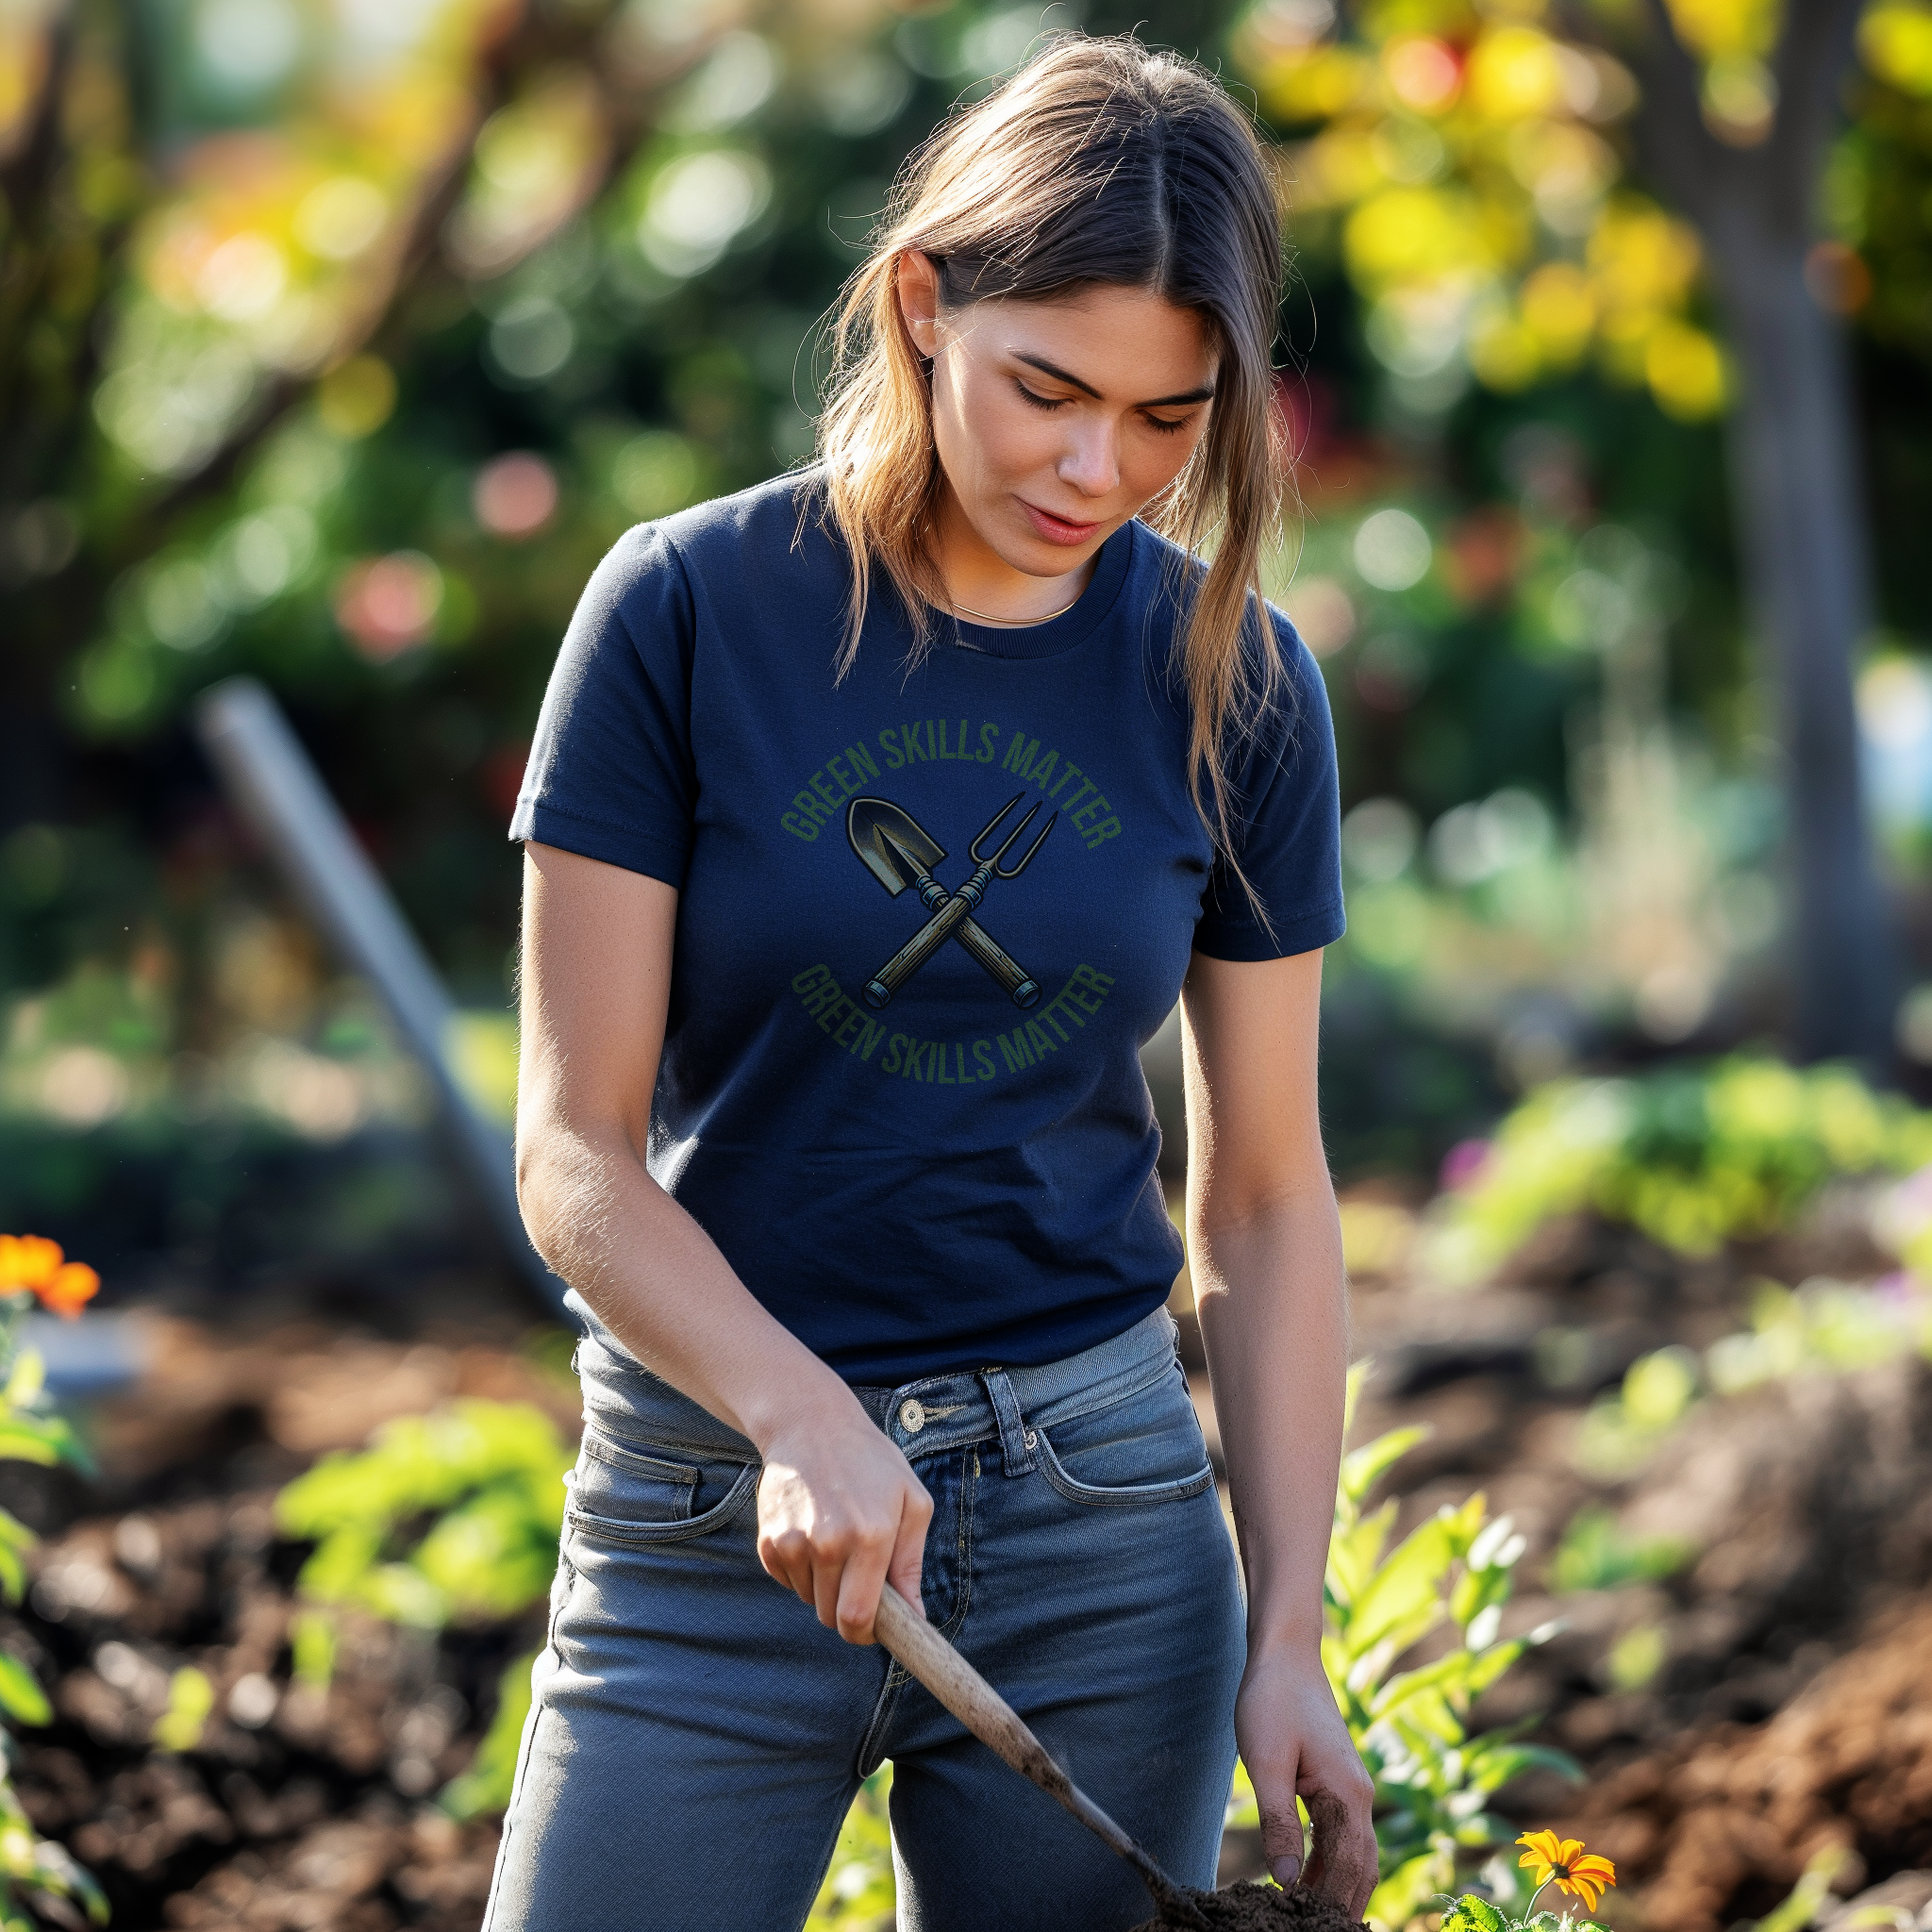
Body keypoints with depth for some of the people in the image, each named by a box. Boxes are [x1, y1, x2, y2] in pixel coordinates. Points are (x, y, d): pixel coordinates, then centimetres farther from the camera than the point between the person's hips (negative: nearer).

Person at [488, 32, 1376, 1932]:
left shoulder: (1233, 681, 1)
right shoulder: (690, 611, -7)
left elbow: (1263, 1198, 6)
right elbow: (575, 1149, -7)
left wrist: (1288, 1647, 0)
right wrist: (801, 1417, -23)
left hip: (1101, 1510, 2)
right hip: (715, 1509, -2)